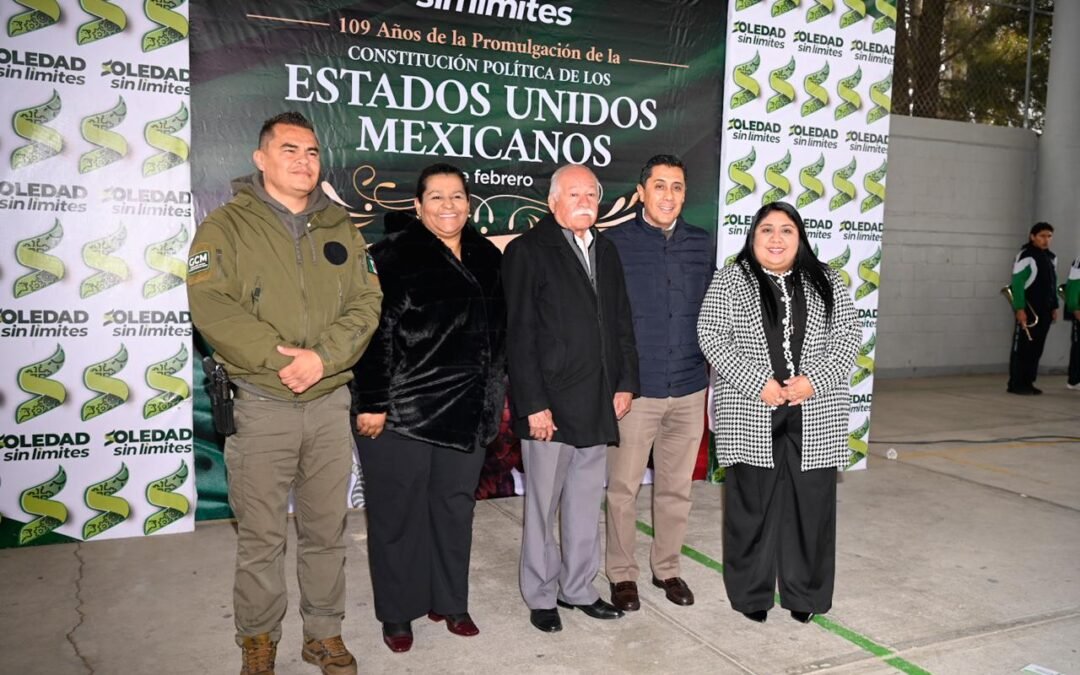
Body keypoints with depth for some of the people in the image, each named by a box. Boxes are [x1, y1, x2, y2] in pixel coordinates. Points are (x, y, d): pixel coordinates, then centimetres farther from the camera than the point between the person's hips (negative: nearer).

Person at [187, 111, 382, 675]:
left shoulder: (340, 226, 11)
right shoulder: (227, 226, 1)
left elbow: (366, 302, 3)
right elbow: (211, 308, -10)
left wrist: (324, 356, -13)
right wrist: (281, 357, -19)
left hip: (330, 401, 3)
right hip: (261, 404, -3)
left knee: (325, 528, 12)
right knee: (261, 534, 5)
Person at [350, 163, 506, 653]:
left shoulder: (487, 257, 9)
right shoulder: (393, 257, -8)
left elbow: (499, 330, 14)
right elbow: (376, 333, -12)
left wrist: (495, 396, 13)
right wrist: (372, 402, -16)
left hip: (467, 410, 5)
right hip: (402, 409, -5)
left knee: (455, 508, 14)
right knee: (399, 512, 7)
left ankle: (450, 601, 31)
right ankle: (397, 613, 23)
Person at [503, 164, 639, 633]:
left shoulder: (606, 251, 14)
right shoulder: (528, 250, -6)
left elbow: (621, 324, 16)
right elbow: (519, 335, -11)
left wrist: (625, 383, 7)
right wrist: (533, 404, -15)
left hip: (598, 403, 6)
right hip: (549, 404, -6)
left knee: (586, 503, 14)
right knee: (542, 505, 7)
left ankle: (578, 588, 29)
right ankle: (541, 596, 23)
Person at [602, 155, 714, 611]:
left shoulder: (701, 245, 7)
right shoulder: (615, 242, -3)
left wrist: (711, 369, 10)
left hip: (690, 389, 3)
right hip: (634, 388, -3)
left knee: (676, 487, 13)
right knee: (623, 487, 6)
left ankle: (667, 568, 30)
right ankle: (622, 573, 23)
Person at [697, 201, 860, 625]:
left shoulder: (825, 282, 9)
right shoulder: (730, 281, 1)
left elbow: (848, 335, 5)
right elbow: (712, 338, -6)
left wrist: (814, 380, -11)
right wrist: (758, 384, -15)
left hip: (814, 420, 3)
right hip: (752, 419, -2)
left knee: (811, 504, 8)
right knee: (752, 505, 5)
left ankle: (805, 594, 24)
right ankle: (750, 593, 20)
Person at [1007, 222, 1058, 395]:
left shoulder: (1051, 257, 15)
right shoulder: (1025, 256, -9)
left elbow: (1053, 284, 20)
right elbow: (1017, 283, -13)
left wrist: (1054, 306, 15)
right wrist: (1019, 309, -18)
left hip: (1044, 310, 7)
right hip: (1028, 309, -7)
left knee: (1037, 348, 8)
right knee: (1022, 347, -5)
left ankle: (1028, 382, 14)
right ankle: (1015, 384, -1)